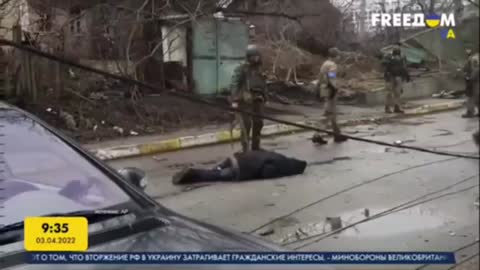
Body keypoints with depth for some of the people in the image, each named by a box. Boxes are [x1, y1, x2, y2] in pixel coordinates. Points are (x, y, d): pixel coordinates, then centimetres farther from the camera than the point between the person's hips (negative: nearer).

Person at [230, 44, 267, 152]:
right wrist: (235, 100, -21)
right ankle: (246, 150, -6)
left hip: (258, 101, 7)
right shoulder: (241, 69, -6)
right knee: (246, 125, -9)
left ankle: (255, 148, 24)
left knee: (258, 123, 10)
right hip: (245, 101, -7)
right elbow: (234, 85, -12)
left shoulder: (260, 68, 16)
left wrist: (264, 97, 17)